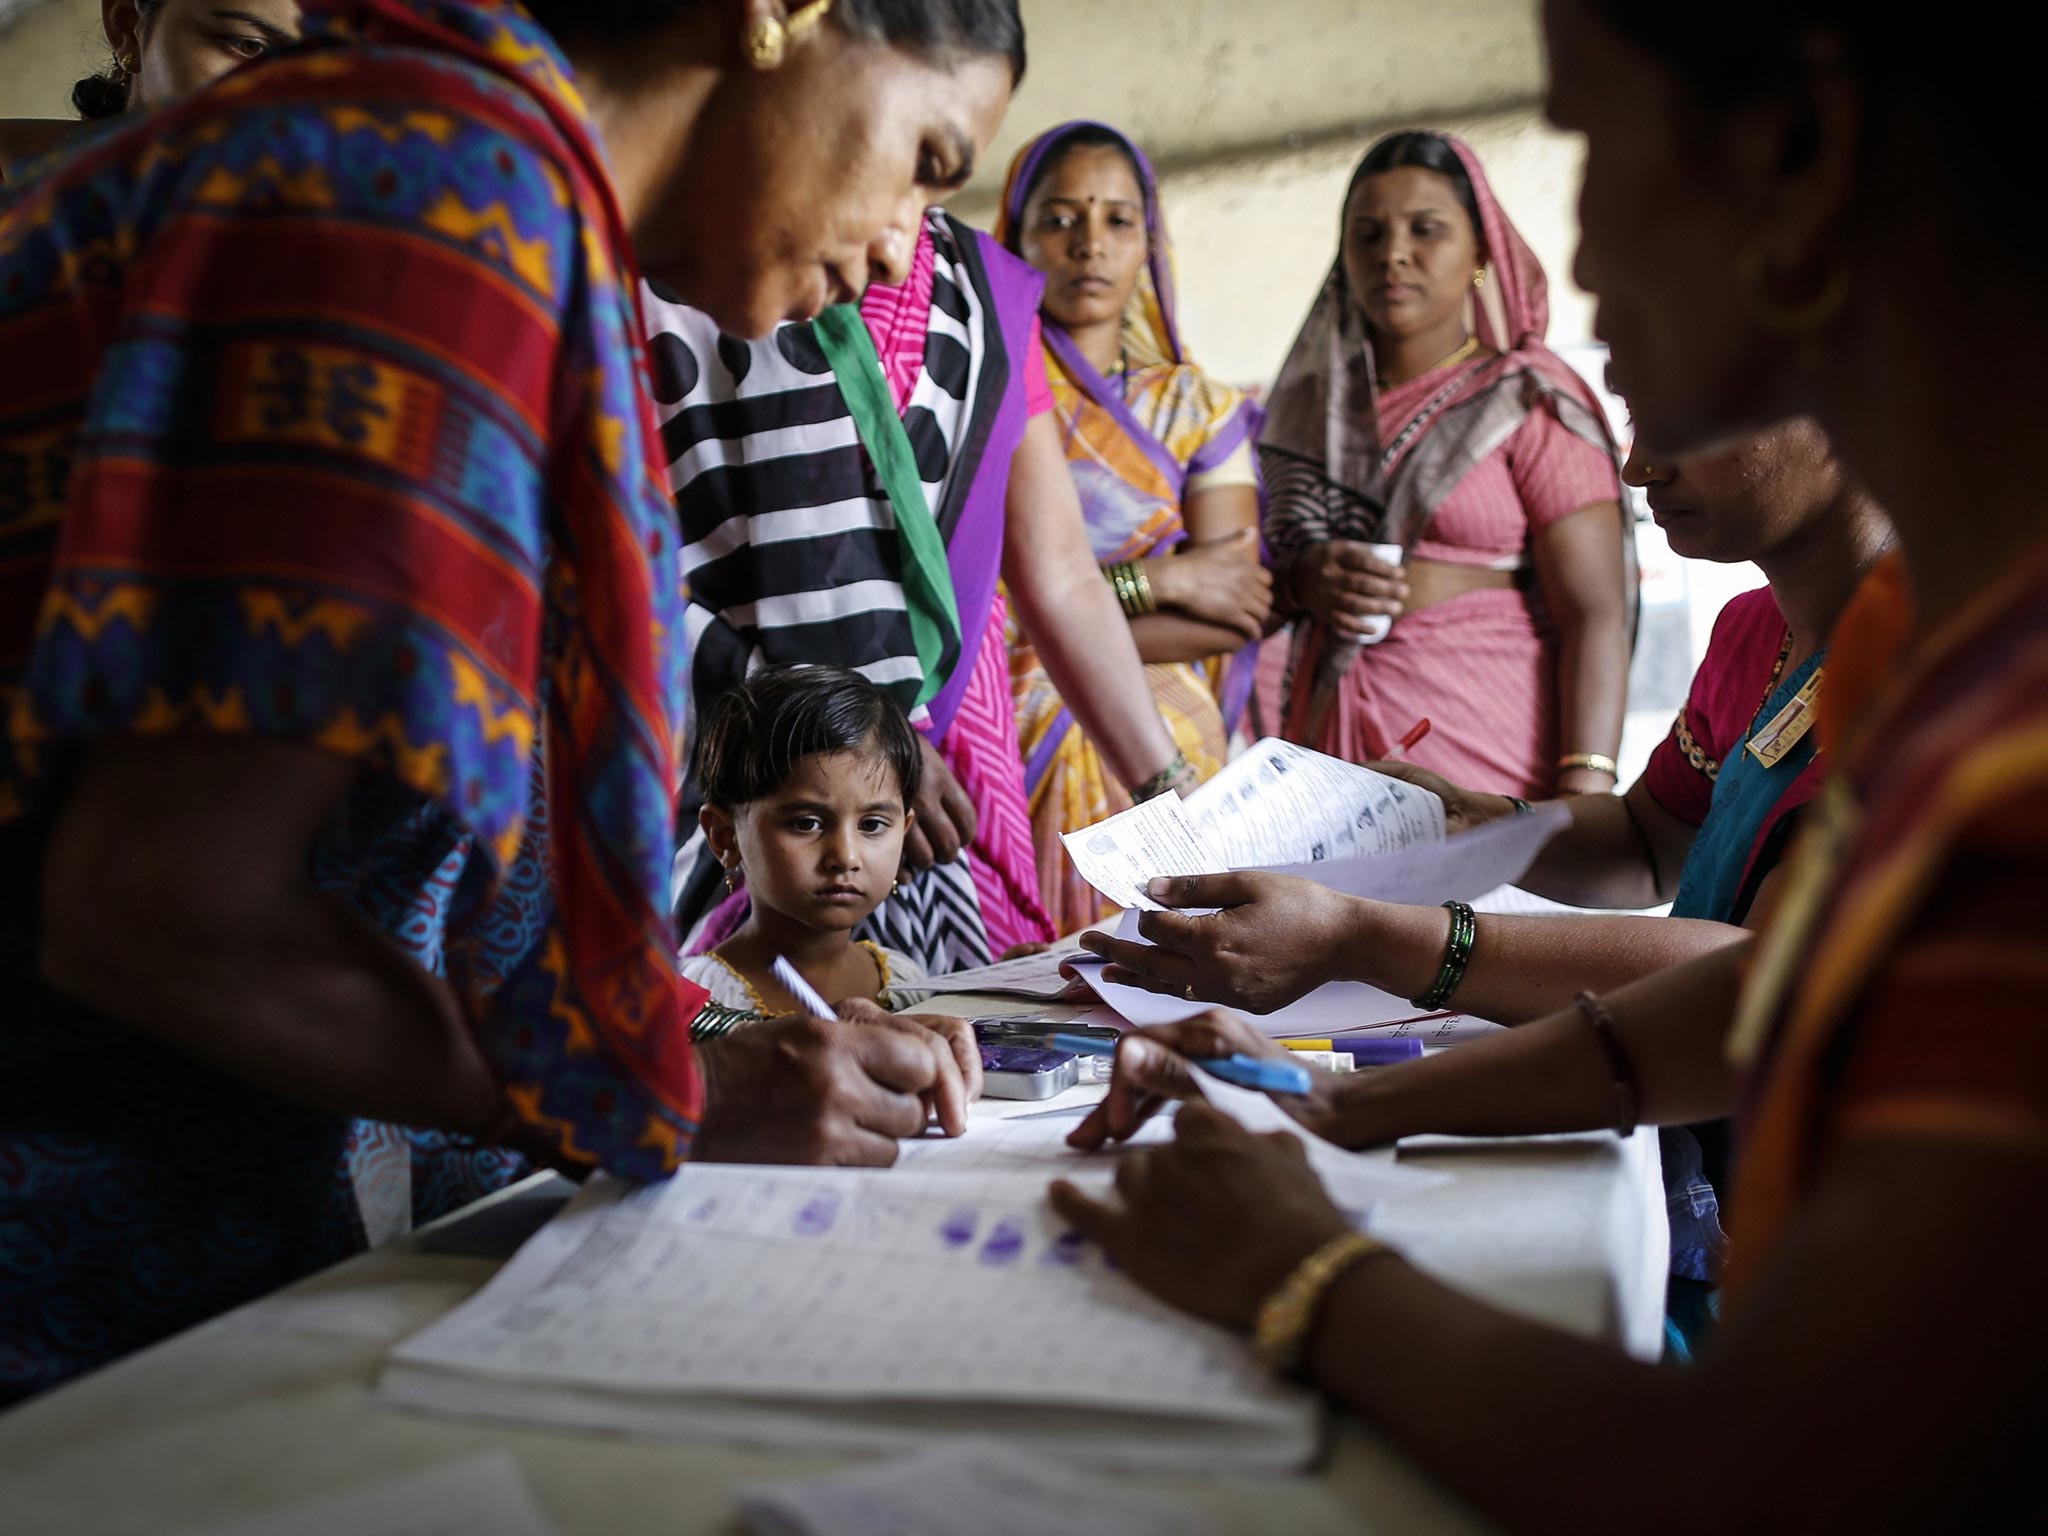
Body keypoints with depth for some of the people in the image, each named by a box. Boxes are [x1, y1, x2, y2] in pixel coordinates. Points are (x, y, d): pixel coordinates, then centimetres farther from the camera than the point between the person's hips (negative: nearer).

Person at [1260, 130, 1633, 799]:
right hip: (1331, 743, 4)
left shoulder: (1531, 401, 0)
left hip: (1488, 752, -3)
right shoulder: (1316, 403, 13)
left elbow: (1595, 613, -8)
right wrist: (1302, 581, -3)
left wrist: (1586, 792, -20)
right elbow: (1266, 564, 21)